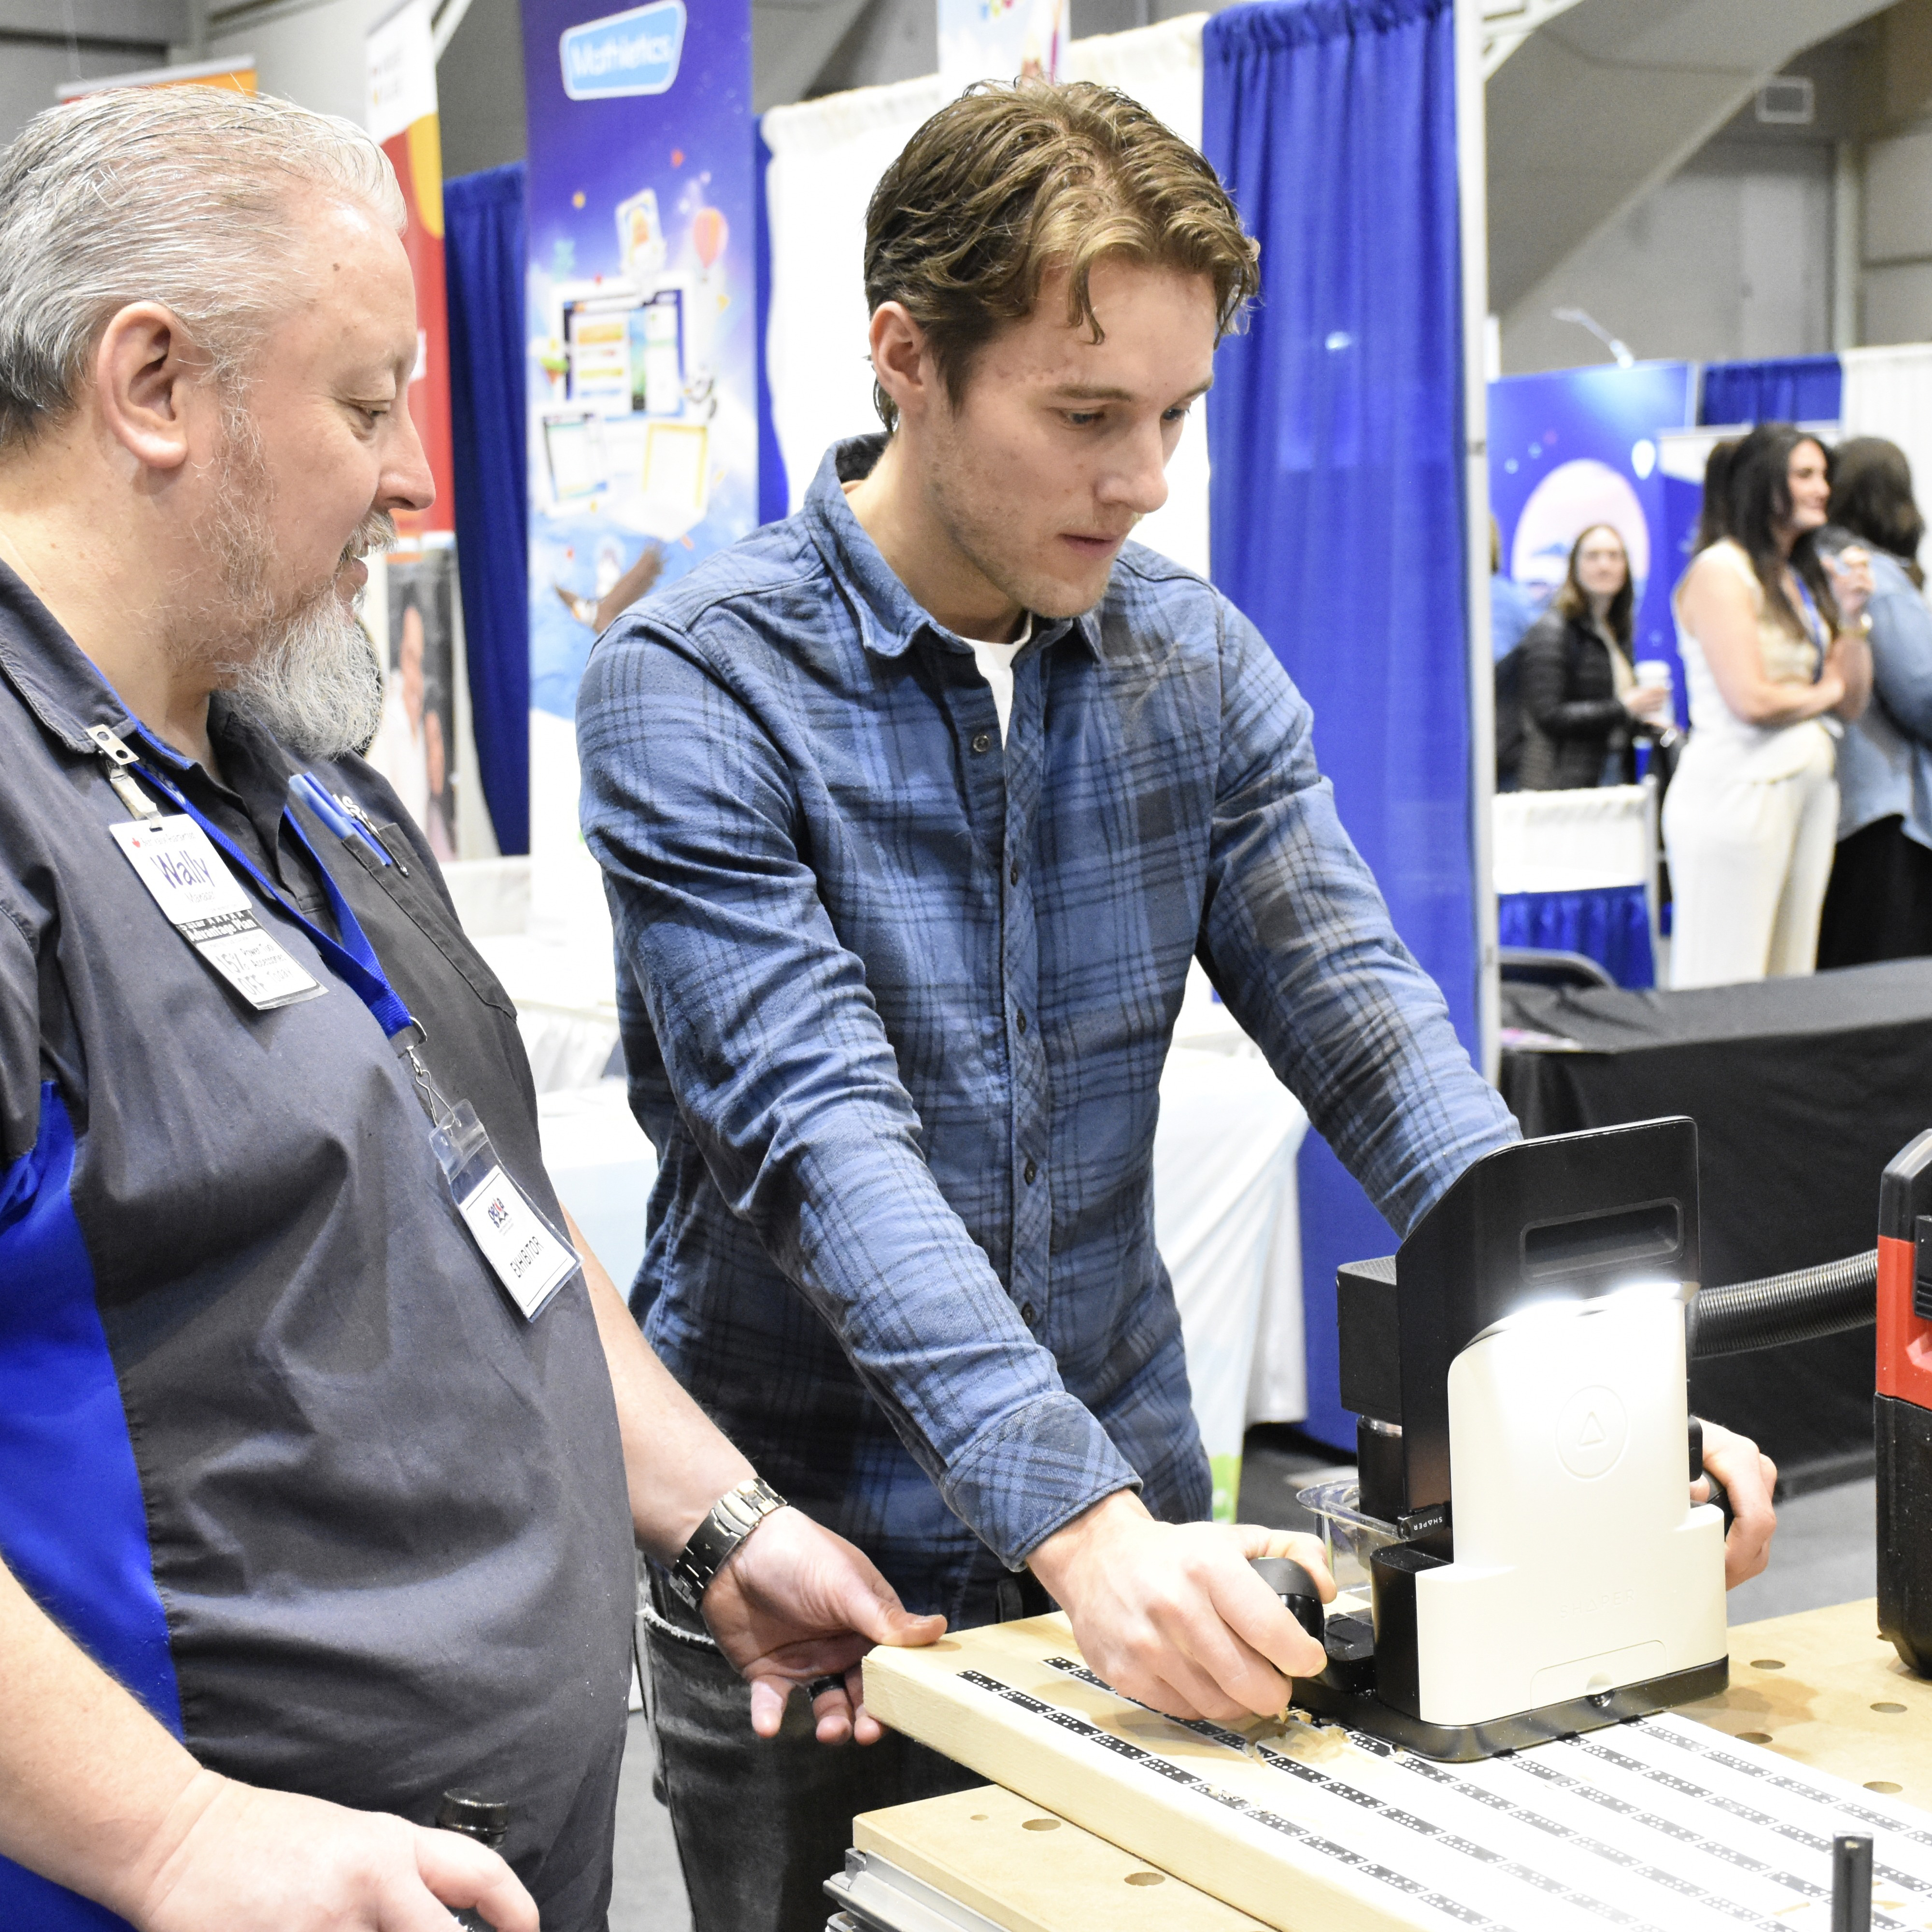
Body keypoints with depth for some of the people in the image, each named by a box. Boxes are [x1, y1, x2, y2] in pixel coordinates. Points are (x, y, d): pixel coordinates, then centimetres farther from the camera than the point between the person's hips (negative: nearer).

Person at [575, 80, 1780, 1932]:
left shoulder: (1196, 663, 1)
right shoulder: (698, 686, -15)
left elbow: (1357, 1014, -6)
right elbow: (820, 1135, -25)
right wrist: (1081, 1520, -35)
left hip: (1135, 1526, 5)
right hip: (808, 1568, -4)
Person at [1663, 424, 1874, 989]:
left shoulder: (1808, 577, 17)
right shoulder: (1720, 571, -8)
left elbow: (1853, 703, 14)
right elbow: (1751, 700, -17)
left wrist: (1851, 615, 1)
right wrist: (1823, 692, 2)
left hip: (1811, 789, 8)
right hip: (1739, 791, -8)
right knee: (1724, 1001, -7)